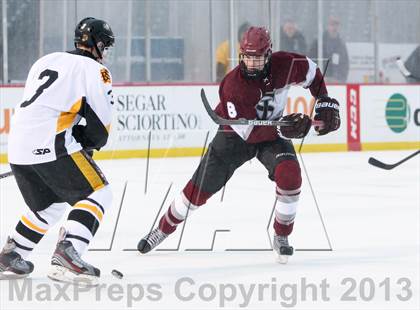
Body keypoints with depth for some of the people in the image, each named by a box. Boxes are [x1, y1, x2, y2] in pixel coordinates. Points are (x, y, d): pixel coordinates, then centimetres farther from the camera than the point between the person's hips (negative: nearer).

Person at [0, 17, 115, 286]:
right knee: (99, 194, -3)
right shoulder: (95, 70, 1)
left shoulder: (46, 61, 23)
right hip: (50, 145, -8)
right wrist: (88, 145, 16)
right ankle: (67, 254, -21)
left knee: (50, 205, 26)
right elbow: (100, 125, -4)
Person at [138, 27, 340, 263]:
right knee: (200, 188, 0)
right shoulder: (233, 86, -32)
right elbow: (249, 132, -33)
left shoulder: (285, 65, -22)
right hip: (236, 135, -2)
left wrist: (326, 104, -7)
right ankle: (164, 228, 23)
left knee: (289, 173, -27)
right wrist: (284, 130, -46)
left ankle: (282, 236, -9)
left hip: (274, 131, 2)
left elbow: (313, 72, 1)